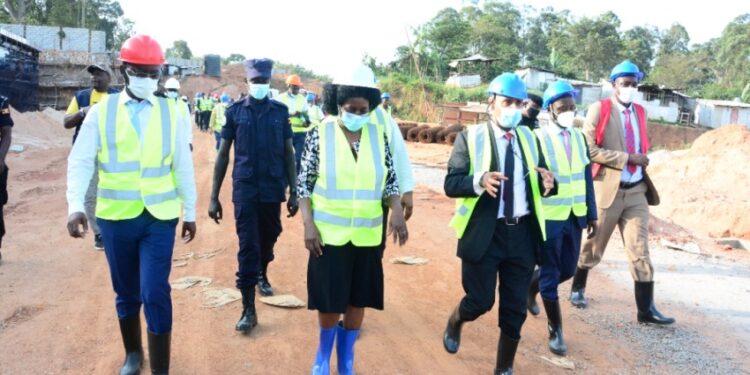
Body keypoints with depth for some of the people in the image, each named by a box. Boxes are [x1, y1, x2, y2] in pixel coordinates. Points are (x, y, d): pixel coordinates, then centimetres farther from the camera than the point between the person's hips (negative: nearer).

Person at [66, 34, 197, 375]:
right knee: (126, 293, 15)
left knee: (155, 294, -6)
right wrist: (75, 205, -16)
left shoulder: (169, 112, 2)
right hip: (115, 217, 1)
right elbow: (80, 162, -2)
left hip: (159, 217, -1)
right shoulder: (100, 112, 0)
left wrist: (190, 212, 7)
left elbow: (183, 165, 5)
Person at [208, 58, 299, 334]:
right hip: (245, 189, -2)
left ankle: (262, 275, 47)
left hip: (273, 189, 2)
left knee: (268, 239, 17)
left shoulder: (280, 111, 2)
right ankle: (248, 309, 4)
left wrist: (293, 191, 3)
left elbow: (289, 153, 6)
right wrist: (214, 197, 0)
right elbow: (223, 155, 1)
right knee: (247, 246, -2)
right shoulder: (235, 111, -1)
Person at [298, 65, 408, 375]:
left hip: (367, 235, 3)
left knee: (359, 300, 11)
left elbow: (390, 180, 5)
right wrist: (309, 225, -13)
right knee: (331, 301, 4)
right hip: (329, 234, -3)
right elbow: (304, 184, -4)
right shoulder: (319, 134, -6)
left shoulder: (378, 135, 1)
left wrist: (397, 212, -12)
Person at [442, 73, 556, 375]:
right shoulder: (470, 137, -3)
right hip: (483, 233, -4)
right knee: (480, 301, 3)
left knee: (515, 308, 9)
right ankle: (454, 323, 39)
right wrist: (479, 181, -29)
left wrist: (548, 183, -15)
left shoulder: (529, 138, 10)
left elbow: (540, 183, 8)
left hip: (522, 234, 4)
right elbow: (451, 183, -11)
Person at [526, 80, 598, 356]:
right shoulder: (537, 138, -11)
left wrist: (591, 214, 9)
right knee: (551, 274, 5)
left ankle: (531, 286, 46)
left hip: (575, 216, 6)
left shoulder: (579, 137, 7)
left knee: (567, 269, 17)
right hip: (549, 217, -6)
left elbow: (586, 177, 10)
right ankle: (555, 331, 21)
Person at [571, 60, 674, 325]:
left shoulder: (641, 113, 12)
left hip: (637, 191, 5)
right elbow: (589, 149, -15)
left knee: (640, 250, 3)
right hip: (608, 190, -5)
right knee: (593, 247, 9)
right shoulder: (599, 109, -7)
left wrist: (642, 160, 6)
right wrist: (627, 158, -18)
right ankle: (578, 288, 32)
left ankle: (646, 309, 8)